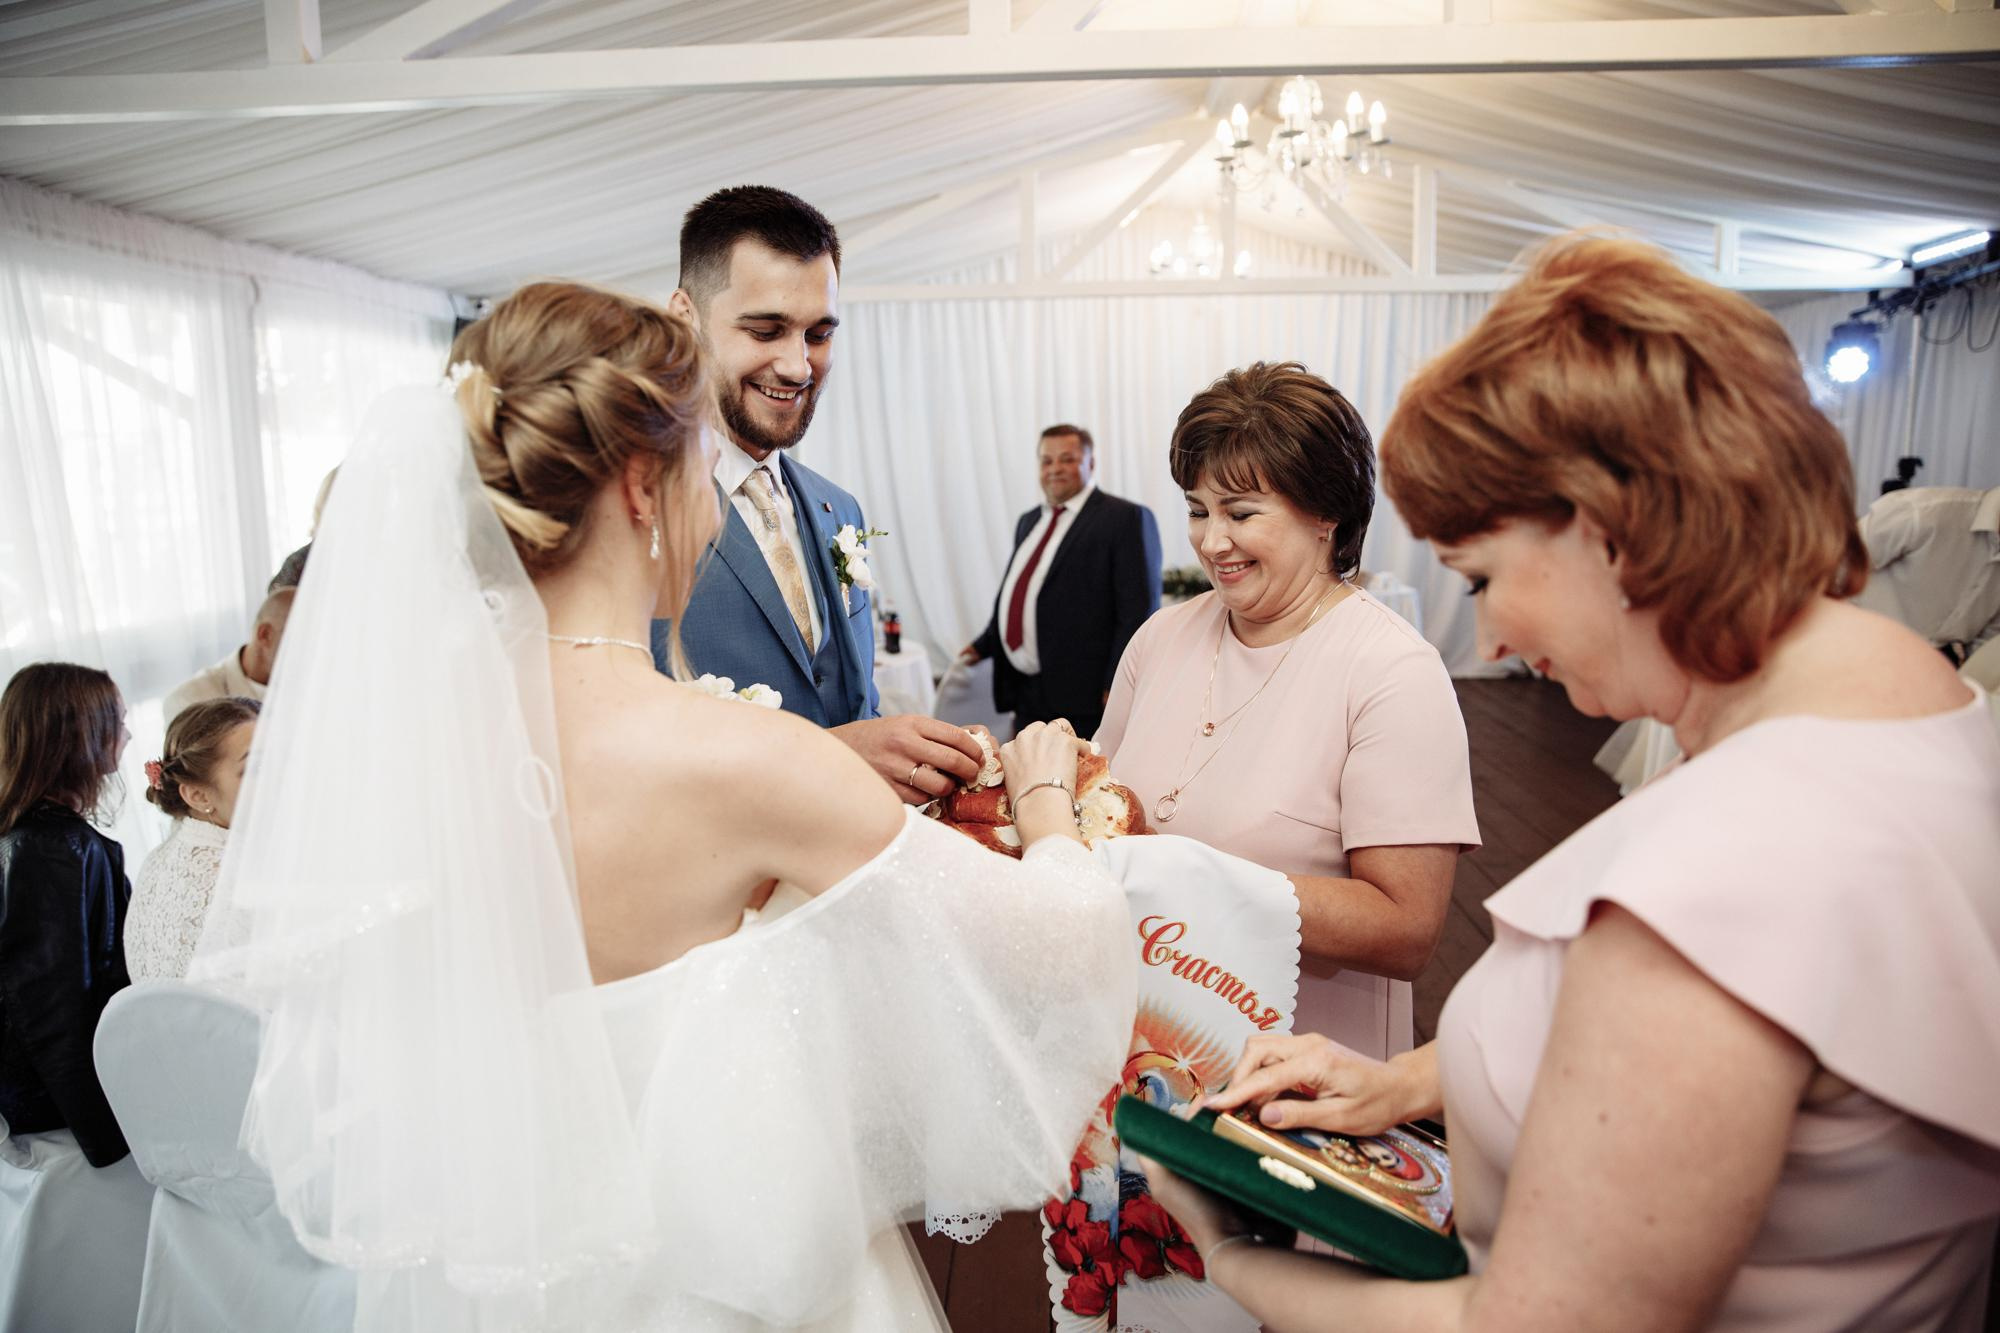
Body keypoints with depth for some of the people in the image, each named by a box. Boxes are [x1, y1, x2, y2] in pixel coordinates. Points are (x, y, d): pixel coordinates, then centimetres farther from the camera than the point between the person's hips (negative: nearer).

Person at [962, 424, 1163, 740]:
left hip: (1083, 696, -8)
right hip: (1028, 696, 8)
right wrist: (985, 645, 19)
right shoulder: (1030, 522, 18)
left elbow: (1139, 611, -13)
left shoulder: (1125, 518, -8)